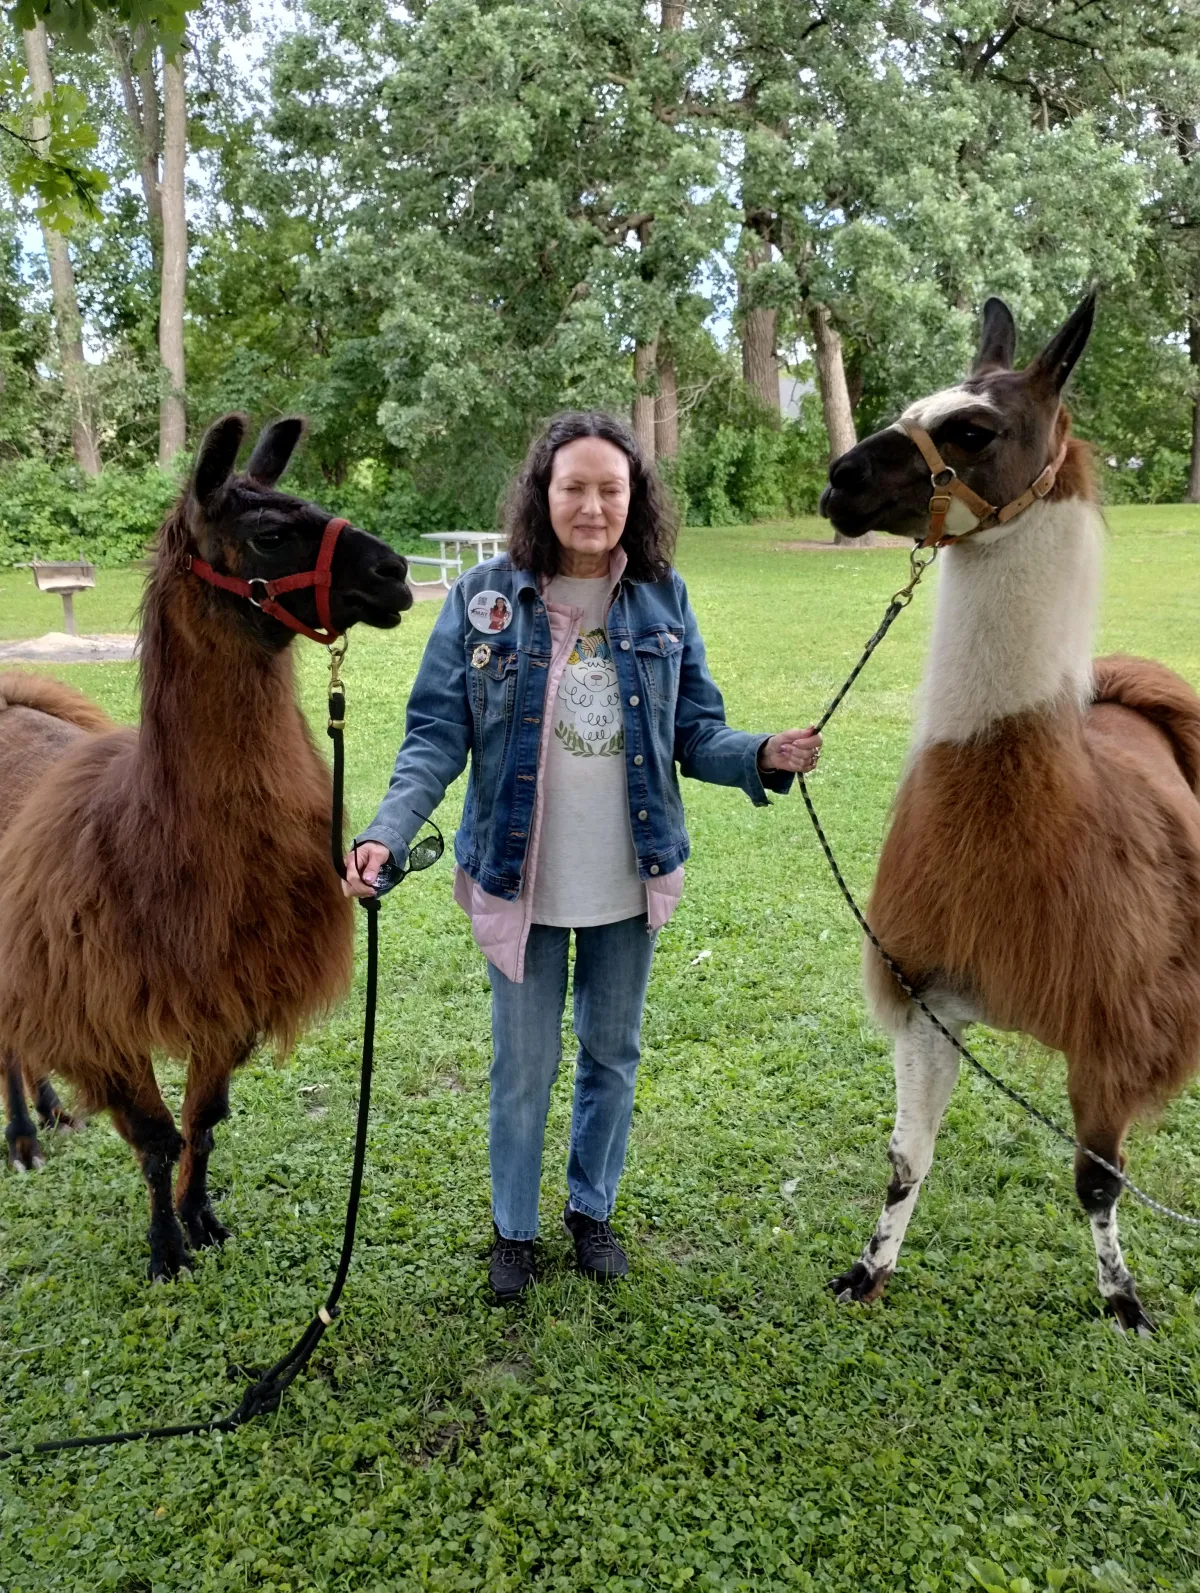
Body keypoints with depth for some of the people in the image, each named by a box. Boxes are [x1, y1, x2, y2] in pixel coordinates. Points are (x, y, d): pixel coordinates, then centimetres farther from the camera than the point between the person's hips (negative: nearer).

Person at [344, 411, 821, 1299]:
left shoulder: (663, 600, -3)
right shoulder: (485, 598, -9)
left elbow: (695, 732, 0)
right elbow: (436, 736, -10)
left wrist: (763, 758, -20)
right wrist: (387, 834, -25)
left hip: (629, 884, 2)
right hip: (520, 882, -2)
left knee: (614, 1055, 18)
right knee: (523, 1067, 12)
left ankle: (593, 1208, 43)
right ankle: (514, 1228, 36)